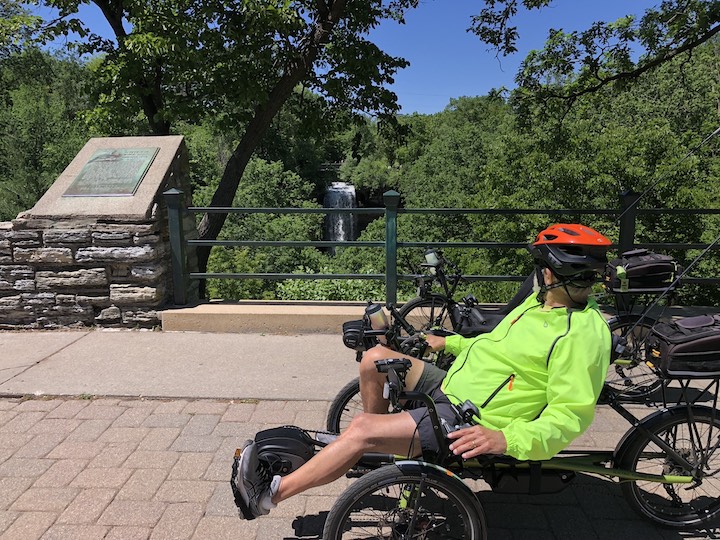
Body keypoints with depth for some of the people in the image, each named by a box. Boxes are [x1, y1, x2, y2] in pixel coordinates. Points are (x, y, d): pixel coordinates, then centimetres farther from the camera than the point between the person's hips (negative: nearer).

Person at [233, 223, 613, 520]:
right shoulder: (539, 302, 11)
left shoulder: (583, 334, -18)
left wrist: (505, 440, -34)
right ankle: (378, 450, 27)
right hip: (451, 386, 9)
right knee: (375, 358, 6)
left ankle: (270, 493, -4)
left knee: (362, 429, -21)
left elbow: (571, 416, -22)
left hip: (467, 426, -9)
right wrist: (450, 343, 23)